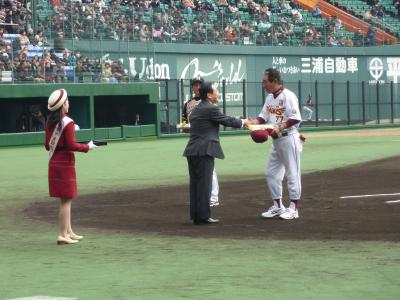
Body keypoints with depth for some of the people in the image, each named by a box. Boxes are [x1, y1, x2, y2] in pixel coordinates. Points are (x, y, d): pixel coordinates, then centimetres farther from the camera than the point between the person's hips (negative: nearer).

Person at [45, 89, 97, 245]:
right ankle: (63, 235, -2)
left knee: (65, 199, 16)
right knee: (66, 200, -2)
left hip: (53, 162, 8)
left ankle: (69, 232, 24)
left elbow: (47, 145, 12)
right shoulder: (68, 122, -15)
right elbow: (71, 145, -18)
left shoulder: (50, 122, 8)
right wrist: (88, 147, -6)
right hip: (65, 163, -8)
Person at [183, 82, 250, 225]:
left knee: (195, 184, 11)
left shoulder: (196, 109, 16)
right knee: (204, 184, -5)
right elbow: (227, 121, -4)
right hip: (204, 151, -9)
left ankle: (195, 215, 14)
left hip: (192, 151, 9)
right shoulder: (211, 109, -11)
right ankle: (203, 216, -4)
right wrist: (243, 122, 12)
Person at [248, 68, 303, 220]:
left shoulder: (288, 96, -15)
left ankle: (294, 208, 4)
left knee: (292, 173, -2)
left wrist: (280, 127, -27)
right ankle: (278, 206, 21)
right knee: (271, 173, 11)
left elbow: (296, 118, -20)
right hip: (276, 140, 9)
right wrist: (252, 122, -5)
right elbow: (263, 116, 13)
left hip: (288, 138, -9)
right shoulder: (270, 98, 11)